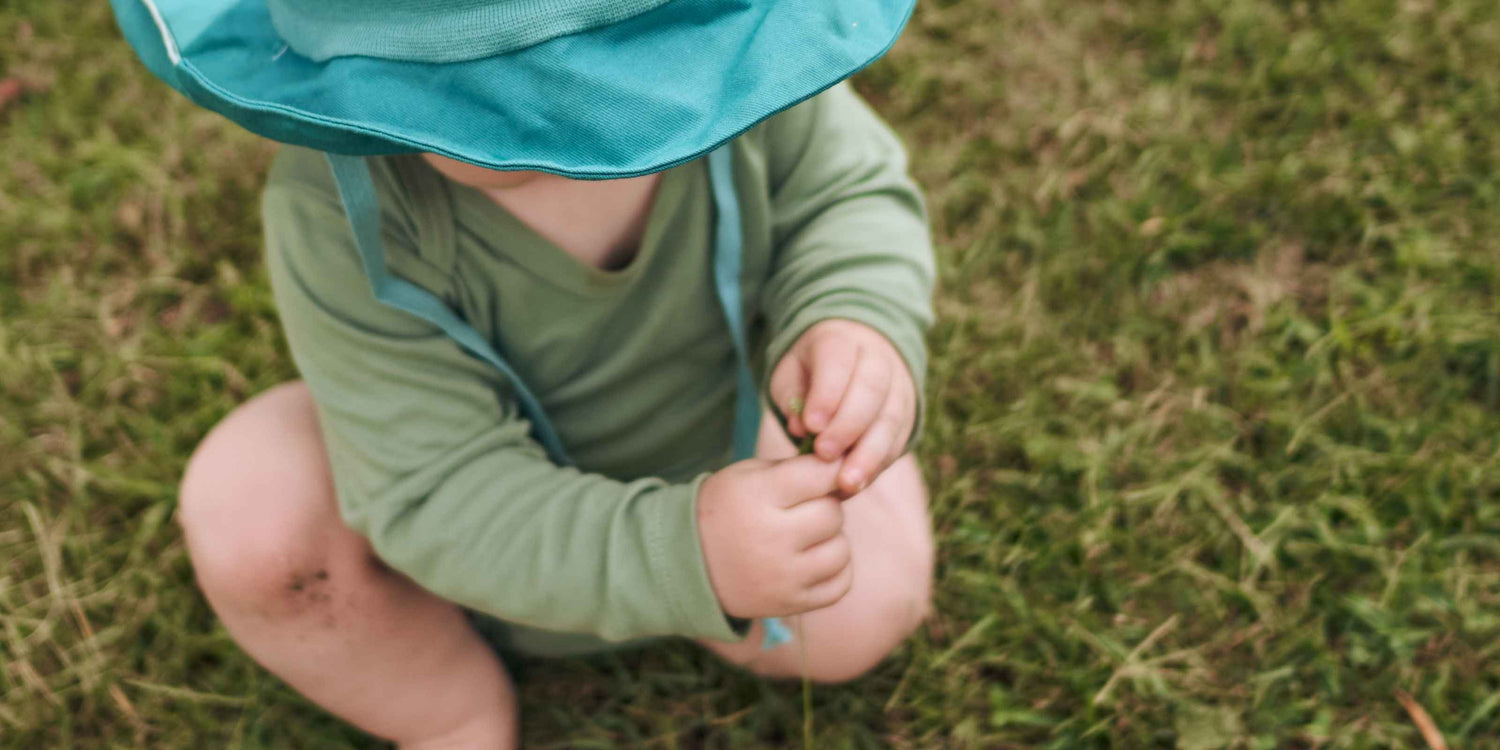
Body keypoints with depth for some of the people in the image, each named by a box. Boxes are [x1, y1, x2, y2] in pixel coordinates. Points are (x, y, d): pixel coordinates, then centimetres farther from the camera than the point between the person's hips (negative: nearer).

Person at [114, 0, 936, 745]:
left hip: (714, 445, 2)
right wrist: (683, 555, -51)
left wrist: (858, 328, -41)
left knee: (862, 617, -17)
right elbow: (441, 494, -35)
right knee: (244, 516, -26)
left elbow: (849, 194, -17)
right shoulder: (339, 214, -38)